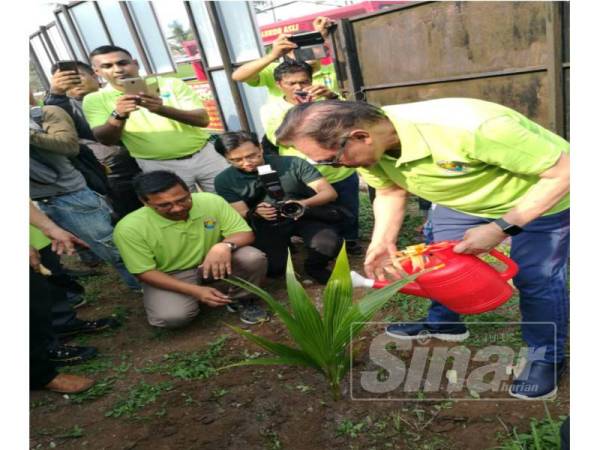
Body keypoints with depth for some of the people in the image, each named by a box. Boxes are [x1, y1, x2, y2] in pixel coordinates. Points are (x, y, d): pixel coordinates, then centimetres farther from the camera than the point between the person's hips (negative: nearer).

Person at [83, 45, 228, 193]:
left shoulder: (171, 84, -1)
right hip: (159, 166, -1)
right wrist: (118, 115, -30)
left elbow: (203, 119, -11)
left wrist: (162, 109, -28)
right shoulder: (95, 99, 1)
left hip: (203, 156, 1)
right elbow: (106, 140, -9)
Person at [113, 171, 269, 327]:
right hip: (170, 275, 0)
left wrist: (224, 245, -39)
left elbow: (245, 233, -13)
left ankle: (240, 299, 4)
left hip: (213, 264, 1)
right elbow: (145, 272, -18)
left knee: (253, 258, -26)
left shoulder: (211, 201, -19)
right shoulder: (130, 228, -24)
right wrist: (196, 291, -28)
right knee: (172, 317, -30)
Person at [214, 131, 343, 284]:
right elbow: (240, 215, -9)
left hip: (305, 216, -1)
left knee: (329, 245, -29)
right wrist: (254, 213, -34)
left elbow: (330, 192, -17)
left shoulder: (292, 163, -14)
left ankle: (314, 267, 6)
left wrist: (304, 204, -39)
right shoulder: (224, 180, -10)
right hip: (266, 226, 2)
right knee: (272, 268, -22)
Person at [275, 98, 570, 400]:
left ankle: (547, 355, 22)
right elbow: (390, 191, -2)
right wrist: (382, 242, -16)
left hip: (541, 199, -6)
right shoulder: (369, 146, -24)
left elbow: (565, 172, -33)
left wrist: (501, 228, -36)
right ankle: (443, 322, 40)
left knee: (536, 280, -4)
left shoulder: (470, 129, -45)